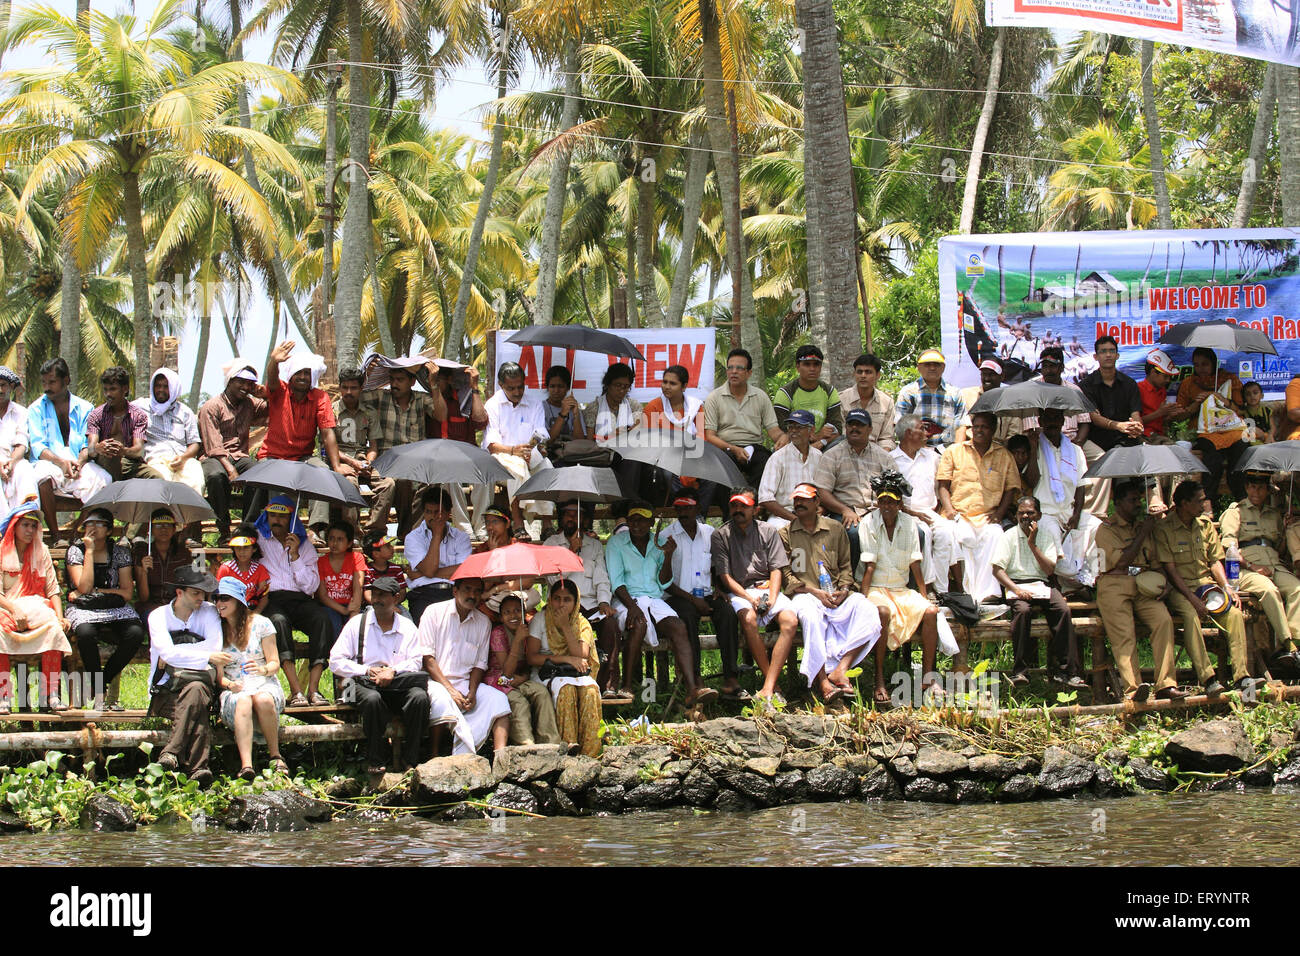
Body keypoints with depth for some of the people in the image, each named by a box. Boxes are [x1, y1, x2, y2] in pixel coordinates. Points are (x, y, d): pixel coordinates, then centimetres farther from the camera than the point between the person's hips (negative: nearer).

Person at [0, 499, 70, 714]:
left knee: (54, 627, -32)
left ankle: (51, 695, -32)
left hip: (37, 606, 2)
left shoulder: (41, 551, 15)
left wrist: (59, 616, -7)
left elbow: (53, 589, 10)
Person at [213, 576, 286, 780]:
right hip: (234, 691, 0)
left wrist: (263, 670, -17)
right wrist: (229, 684, -14)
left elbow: (275, 664, 7)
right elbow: (217, 673, 9)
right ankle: (246, 765, -51)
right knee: (243, 702, -37)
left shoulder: (260, 624, 7)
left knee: (263, 700, -38)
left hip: (265, 685, 0)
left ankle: (275, 756, -20)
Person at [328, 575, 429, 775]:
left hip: (400, 683, 1)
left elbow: (415, 662, 3)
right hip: (364, 682, -1)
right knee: (372, 699, -38)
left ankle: (410, 761, -22)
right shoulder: (357, 624, 13)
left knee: (419, 697, -32)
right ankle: (375, 762, -24)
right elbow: (336, 662, 5)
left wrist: (393, 672, -18)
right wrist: (368, 671, -9)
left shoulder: (407, 627, 16)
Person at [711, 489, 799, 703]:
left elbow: (776, 569, 8)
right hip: (738, 592, -2)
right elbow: (725, 576, -1)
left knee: (790, 620, -28)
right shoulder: (720, 536, 6)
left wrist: (771, 598, -11)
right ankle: (772, 682, -30)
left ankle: (768, 688, -36)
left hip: (767, 587, 2)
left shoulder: (768, 532, 13)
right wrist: (750, 598, -15)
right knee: (748, 618, -37)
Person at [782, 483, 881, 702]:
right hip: (803, 594, -3)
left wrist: (843, 590, -4)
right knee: (811, 614, -40)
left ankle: (840, 670, -36)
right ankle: (822, 680, -42)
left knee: (867, 610, -28)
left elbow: (845, 566, 17)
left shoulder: (835, 529, 17)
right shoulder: (785, 534, 10)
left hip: (836, 595, 3)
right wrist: (813, 591, -10)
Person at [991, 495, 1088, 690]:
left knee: (1063, 610, -28)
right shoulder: (1009, 536, 6)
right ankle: (1020, 671, -34)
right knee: (1022, 610, -36)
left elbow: (1050, 569, 1)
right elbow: (997, 569, -2)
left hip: (1042, 584, 2)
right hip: (1017, 585, -2)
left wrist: (1033, 544, -6)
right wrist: (1015, 589, -18)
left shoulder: (1046, 536, 12)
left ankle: (1062, 670, -28)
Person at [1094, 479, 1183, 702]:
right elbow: (1123, 560, -8)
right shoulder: (1106, 529, 7)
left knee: (1163, 619, -25)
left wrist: (1162, 580, 5)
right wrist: (1142, 534, -2)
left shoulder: (1144, 526, 25)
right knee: (1123, 633, -27)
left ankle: (1166, 684, -30)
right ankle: (1132, 687, -41)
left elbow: (1155, 561, 26)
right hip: (1115, 586, -4)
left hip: (1144, 586, 4)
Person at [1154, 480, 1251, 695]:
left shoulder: (1206, 524, 12)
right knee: (1191, 616, -35)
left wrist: (1226, 587, -4)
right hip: (1179, 588, -5)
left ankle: (1241, 675, -25)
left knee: (1235, 613, -22)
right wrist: (1193, 599, -20)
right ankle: (1207, 677, -40)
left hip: (1206, 581, 5)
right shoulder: (1164, 529, -6)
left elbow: (1215, 561, 14)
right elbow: (1171, 570, -10)